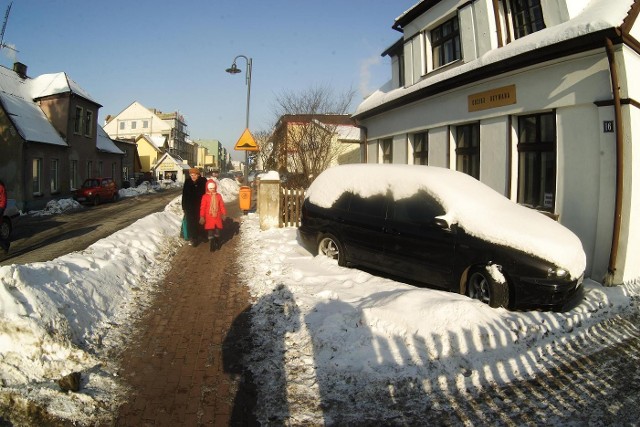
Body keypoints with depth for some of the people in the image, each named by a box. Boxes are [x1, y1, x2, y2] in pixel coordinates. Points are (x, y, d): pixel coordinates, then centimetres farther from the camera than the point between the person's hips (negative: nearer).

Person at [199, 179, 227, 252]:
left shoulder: (218, 196, 0)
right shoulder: (205, 196, -9)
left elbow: (222, 205, 6)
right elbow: (202, 207, -8)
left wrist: (223, 214, 8)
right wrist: (202, 217, -10)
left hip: (217, 217, 3)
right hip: (209, 218, -3)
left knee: (217, 231, 12)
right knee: (210, 232, 0)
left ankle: (217, 244, 26)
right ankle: (211, 246, 7)